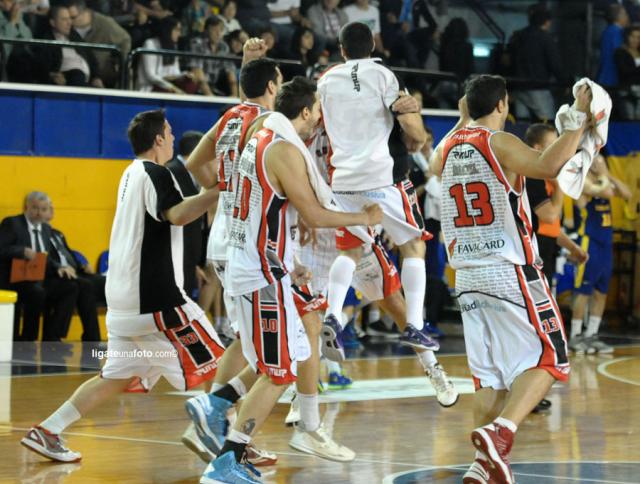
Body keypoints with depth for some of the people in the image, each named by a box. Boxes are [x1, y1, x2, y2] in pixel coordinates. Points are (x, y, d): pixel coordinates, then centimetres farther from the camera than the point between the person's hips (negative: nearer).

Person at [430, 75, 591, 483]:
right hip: (510, 273, -7)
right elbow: (549, 166, -28)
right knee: (547, 361, -2)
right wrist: (579, 119, -20)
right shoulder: (500, 143, -10)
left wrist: (462, 120, 44)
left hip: (468, 278, 7)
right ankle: (501, 431, -22)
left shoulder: (448, 148, 11)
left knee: (490, 378, 10)